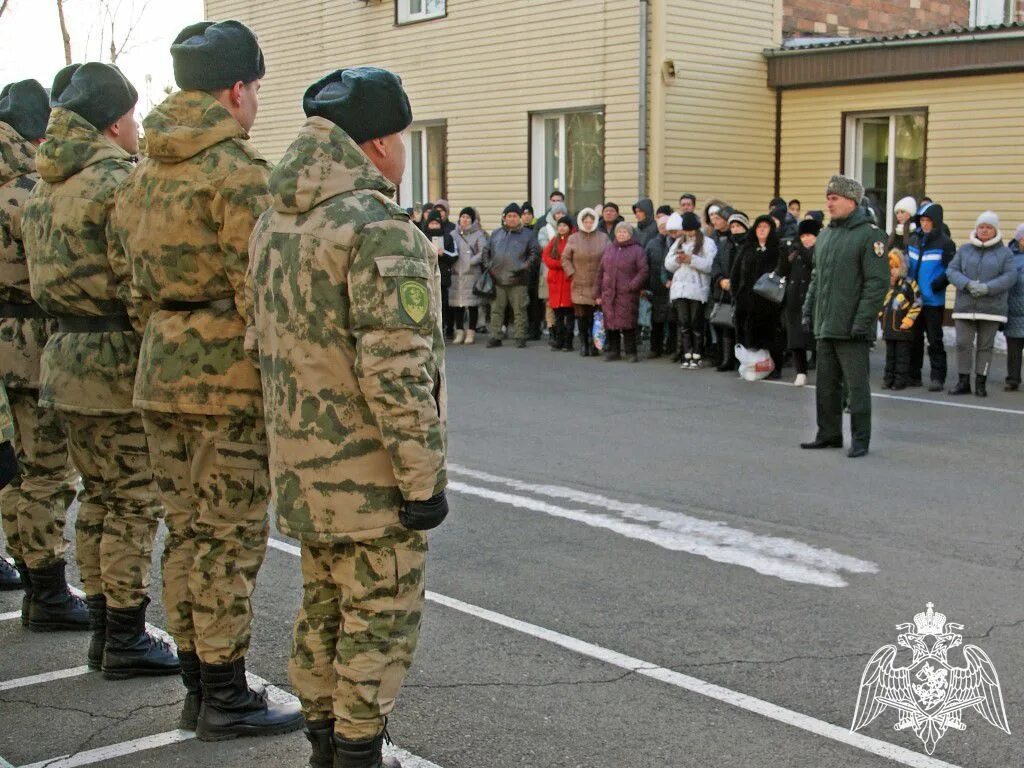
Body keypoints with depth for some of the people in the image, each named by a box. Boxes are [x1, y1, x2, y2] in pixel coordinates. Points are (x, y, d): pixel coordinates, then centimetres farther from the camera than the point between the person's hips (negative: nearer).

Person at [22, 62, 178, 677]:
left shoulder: (47, 188, 14)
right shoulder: (121, 181, -15)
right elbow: (142, 283, -20)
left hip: (66, 356, 9)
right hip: (121, 361, -9)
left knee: (98, 495, 15)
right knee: (136, 501, 0)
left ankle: (104, 629, 23)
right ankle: (127, 639, 6)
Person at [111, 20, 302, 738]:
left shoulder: (144, 176, 13)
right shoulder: (238, 173, -14)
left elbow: (141, 286, 16)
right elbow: (259, 293, -18)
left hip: (162, 376, 8)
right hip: (229, 380, -8)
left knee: (188, 532, 13)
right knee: (230, 538, -1)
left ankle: (197, 687, 22)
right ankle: (226, 698, 7)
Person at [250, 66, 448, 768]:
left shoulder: (274, 222, 10)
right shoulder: (379, 228, -19)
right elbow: (396, 371, -24)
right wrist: (423, 478, -18)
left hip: (303, 465, 9)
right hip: (372, 473, -9)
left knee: (324, 607, 19)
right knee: (380, 617, 4)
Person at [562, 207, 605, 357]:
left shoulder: (603, 238, 7)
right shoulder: (573, 239, 7)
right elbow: (565, 259, 10)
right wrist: (572, 274, 0)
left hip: (598, 285, 0)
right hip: (580, 285, 0)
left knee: (596, 316, -4)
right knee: (582, 316, 0)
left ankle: (594, 344, 5)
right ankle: (583, 344, 10)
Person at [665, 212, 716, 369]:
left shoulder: (707, 243, -1)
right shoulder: (678, 243, 17)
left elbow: (710, 265, -14)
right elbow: (668, 265, 12)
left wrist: (691, 259, -18)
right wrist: (678, 259, -9)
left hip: (697, 290, -5)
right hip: (679, 290, 5)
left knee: (696, 324, 0)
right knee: (683, 324, 2)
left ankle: (697, 357, 8)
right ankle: (687, 356, 6)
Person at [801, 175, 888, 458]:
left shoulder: (869, 235, -9)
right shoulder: (825, 236, 16)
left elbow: (878, 282, -15)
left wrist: (862, 320, -19)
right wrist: (808, 310, 15)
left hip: (851, 330, -8)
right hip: (825, 327, 8)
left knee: (857, 385, -2)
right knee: (826, 384, 13)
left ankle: (860, 440, 5)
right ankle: (829, 434, 23)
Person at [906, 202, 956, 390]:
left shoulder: (945, 243, -7)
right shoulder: (913, 240, 10)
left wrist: (937, 284, -19)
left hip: (934, 300, -5)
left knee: (935, 339, -1)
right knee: (914, 338, 11)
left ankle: (937, 377, 4)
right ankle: (913, 375, 19)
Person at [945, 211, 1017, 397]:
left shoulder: (1004, 253, 4)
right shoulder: (965, 249, 10)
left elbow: (1010, 277, -6)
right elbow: (951, 270, 2)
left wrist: (987, 287, -19)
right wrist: (968, 284, -16)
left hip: (991, 307, -2)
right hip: (965, 307, 2)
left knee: (985, 346, 3)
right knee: (963, 344, -2)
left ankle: (981, 383, 11)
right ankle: (963, 382, 7)